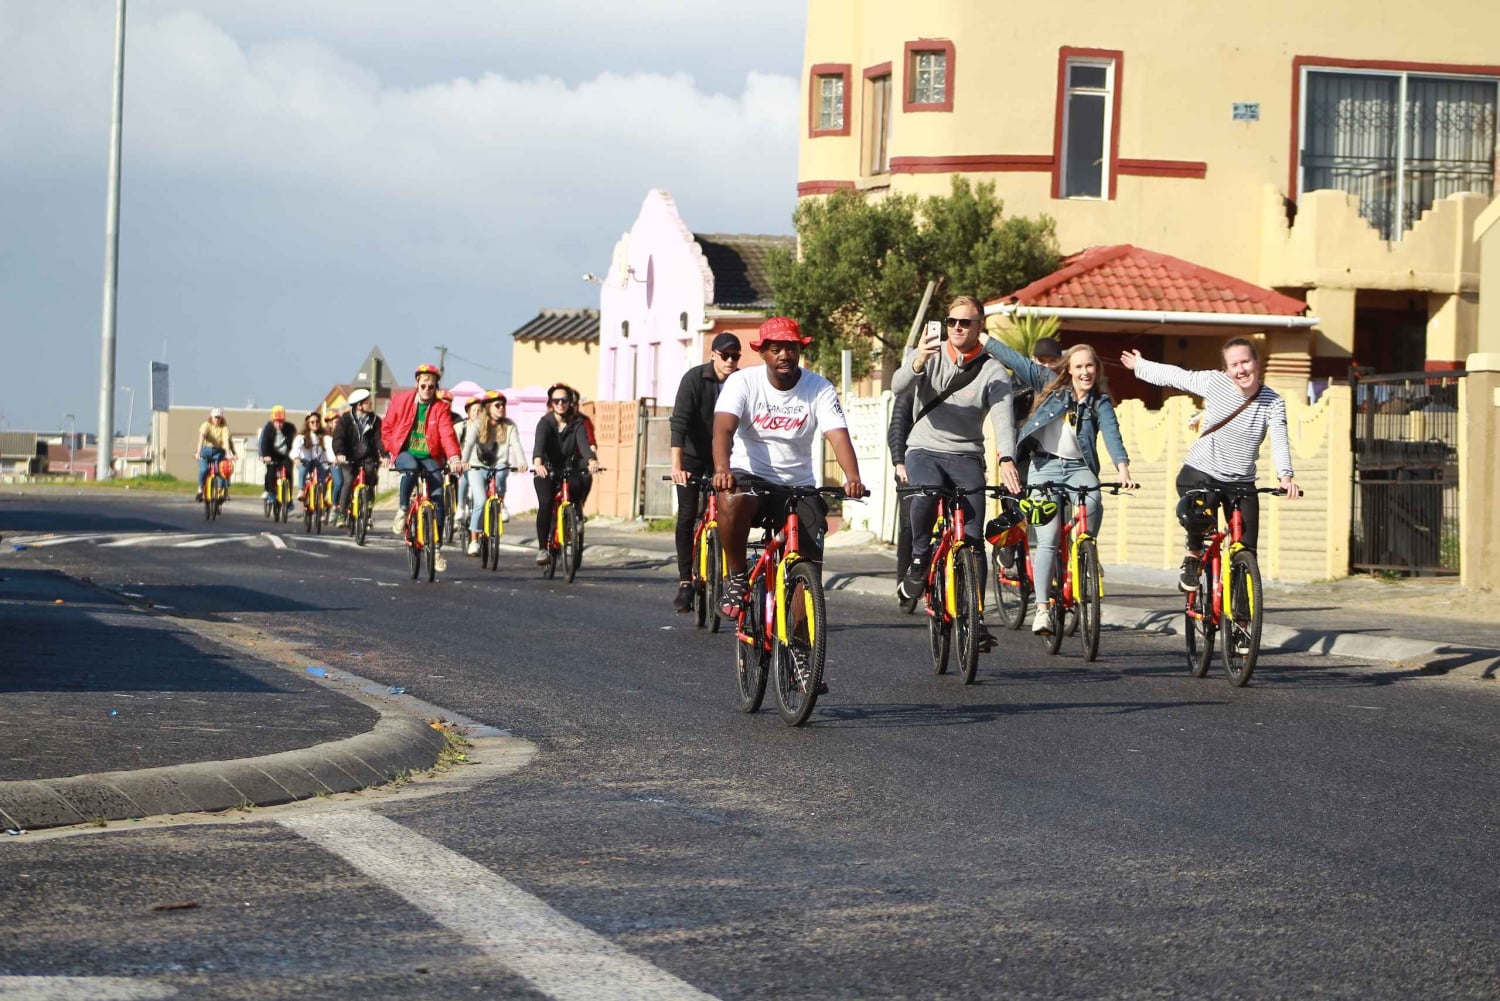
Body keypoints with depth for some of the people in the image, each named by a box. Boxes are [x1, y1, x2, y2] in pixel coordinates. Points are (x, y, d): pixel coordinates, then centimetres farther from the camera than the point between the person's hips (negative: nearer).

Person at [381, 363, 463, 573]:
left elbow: (447, 434, -14)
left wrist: (454, 458, -30)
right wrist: (391, 451, -2)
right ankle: (402, 511, -21)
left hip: (430, 457, 1)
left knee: (438, 498, -14)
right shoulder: (401, 400, 4)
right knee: (411, 468, -39)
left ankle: (437, 547, -4)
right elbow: (387, 428, 12)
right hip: (405, 453, -1)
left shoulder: (441, 408, 0)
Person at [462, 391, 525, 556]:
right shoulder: (478, 425, -7)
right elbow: (469, 444, -21)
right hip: (478, 467, -1)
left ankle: (500, 503, -7)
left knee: (501, 472, -35)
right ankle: (473, 540, -4)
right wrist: (464, 462, -41)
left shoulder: (509, 426, -2)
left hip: (499, 466, 1)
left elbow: (516, 445, -15)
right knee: (481, 501, -17)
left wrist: (522, 462, -34)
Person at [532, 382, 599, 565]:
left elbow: (583, 443, -21)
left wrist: (591, 460, -43)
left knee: (586, 479, -31)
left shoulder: (578, 423, -3)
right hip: (547, 471, -2)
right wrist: (537, 462, -48)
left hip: (570, 470, 2)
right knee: (545, 503, -25)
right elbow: (539, 443, -26)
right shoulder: (545, 422, -8)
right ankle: (542, 548, -17)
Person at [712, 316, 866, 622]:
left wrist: (853, 479, -37)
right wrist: (722, 469, -45)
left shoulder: (819, 389, -5)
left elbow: (838, 436, -17)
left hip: (798, 485, 2)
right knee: (732, 501, -37)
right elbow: (723, 427, -23)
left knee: (809, 567, -9)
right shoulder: (743, 382, -8)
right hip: (750, 476, -2)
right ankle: (736, 579, -17)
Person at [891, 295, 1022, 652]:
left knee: (973, 536, -10)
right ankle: (920, 557, -9)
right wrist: (918, 363, -39)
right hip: (924, 449, -1)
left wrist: (1006, 459, -37)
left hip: (966, 455, 1)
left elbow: (1003, 420, -17)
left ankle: (975, 618, -4)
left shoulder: (992, 372, -3)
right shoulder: (931, 356, 0)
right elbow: (898, 387, -17)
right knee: (926, 492, -35)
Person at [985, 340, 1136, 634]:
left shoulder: (1100, 403, 2)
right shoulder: (1050, 384, 3)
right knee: (1048, 538, -9)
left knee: (1092, 505, -32)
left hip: (1079, 468, 1)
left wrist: (1123, 468, -29)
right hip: (1045, 467, -1)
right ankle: (1042, 609, -6)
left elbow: (1112, 435, -12)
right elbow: (1016, 360, 1)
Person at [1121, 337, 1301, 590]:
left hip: (1241, 483, 1)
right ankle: (1194, 553, 2)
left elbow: (1279, 440, -22)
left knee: (1246, 552, -7)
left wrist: (1285, 475, -40)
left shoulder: (1273, 403, -8)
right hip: (1199, 474, -1)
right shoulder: (1214, 382, -7)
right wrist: (1139, 366, 20)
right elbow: (1175, 375, 8)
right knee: (1193, 517, -33)